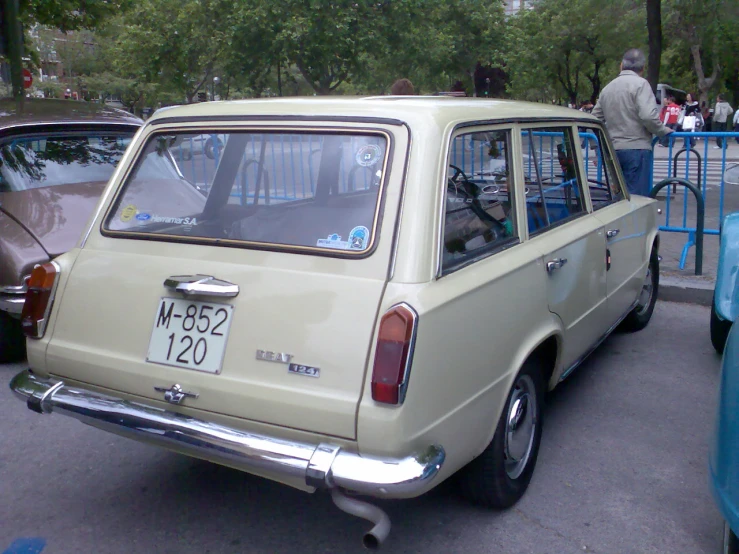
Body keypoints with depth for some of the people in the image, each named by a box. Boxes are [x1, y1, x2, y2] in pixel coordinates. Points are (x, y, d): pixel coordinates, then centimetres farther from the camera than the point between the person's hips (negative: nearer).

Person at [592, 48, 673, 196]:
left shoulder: (608, 88, 15)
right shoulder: (640, 84, -7)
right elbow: (648, 116, -19)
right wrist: (662, 131, -2)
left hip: (613, 150, 7)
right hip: (637, 149, -7)